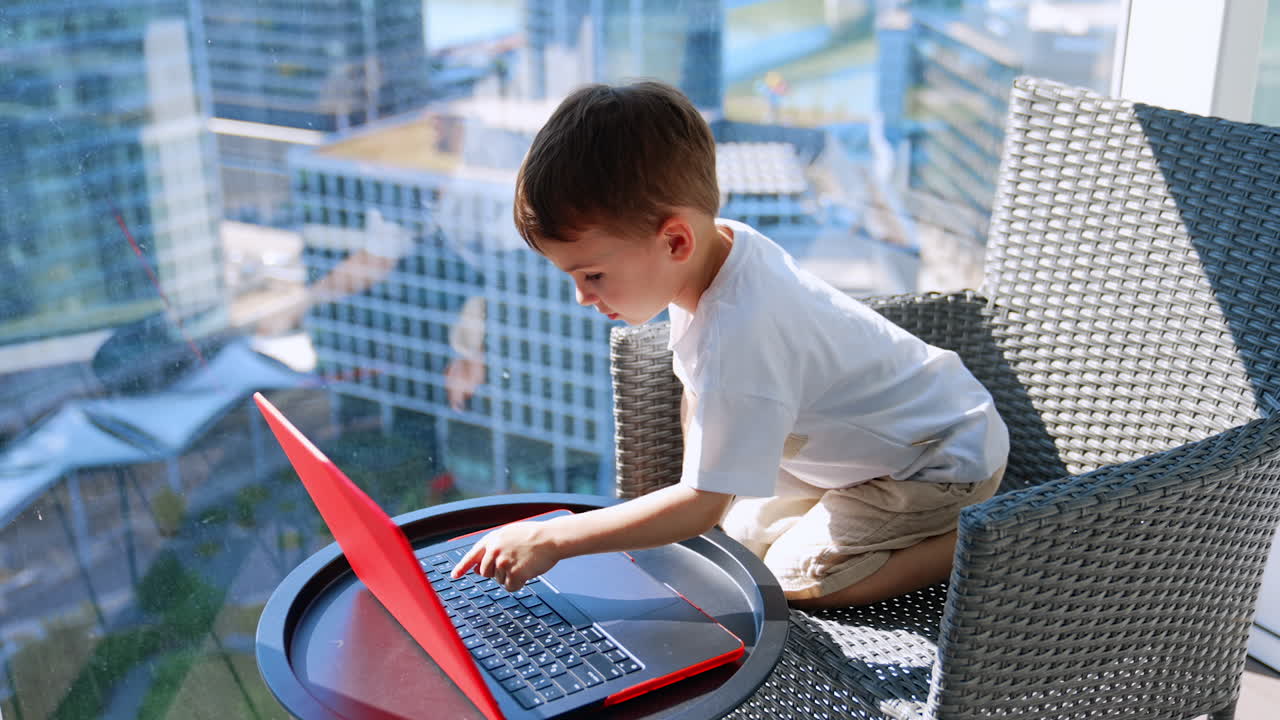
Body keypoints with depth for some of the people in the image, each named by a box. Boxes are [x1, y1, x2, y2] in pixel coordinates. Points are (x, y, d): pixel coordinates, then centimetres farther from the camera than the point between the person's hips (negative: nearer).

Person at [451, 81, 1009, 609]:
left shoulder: (741, 335, -40)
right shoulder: (715, 251, -12)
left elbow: (701, 504, -35)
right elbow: (700, 391, 5)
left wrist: (549, 540, -31)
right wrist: (688, 502, 0)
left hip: (945, 456, -8)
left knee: (795, 578, -15)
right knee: (743, 532, 5)